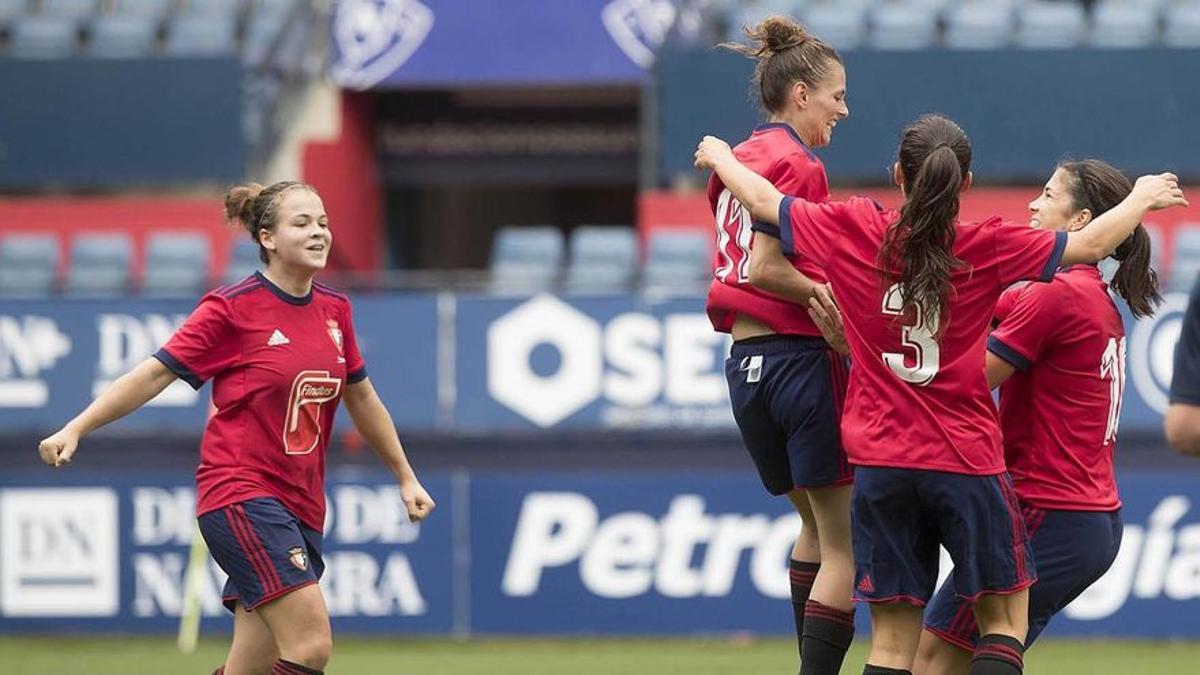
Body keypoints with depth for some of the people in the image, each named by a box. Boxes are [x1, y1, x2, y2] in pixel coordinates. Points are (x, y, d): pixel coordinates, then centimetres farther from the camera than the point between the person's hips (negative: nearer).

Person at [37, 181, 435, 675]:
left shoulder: (334, 310, 10)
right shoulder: (233, 309, -8)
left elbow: (361, 398, 24)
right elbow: (155, 374, -7)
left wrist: (405, 476, 30)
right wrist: (76, 429, -14)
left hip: (299, 505, 7)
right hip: (241, 496, -7)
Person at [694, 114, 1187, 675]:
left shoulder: (853, 230, -3)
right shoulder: (986, 248, -9)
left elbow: (762, 201, 9)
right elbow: (1090, 245, -3)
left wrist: (719, 156, 30)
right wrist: (1142, 200, 17)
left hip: (881, 463, 2)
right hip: (967, 461, -2)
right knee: (1003, 616, 10)